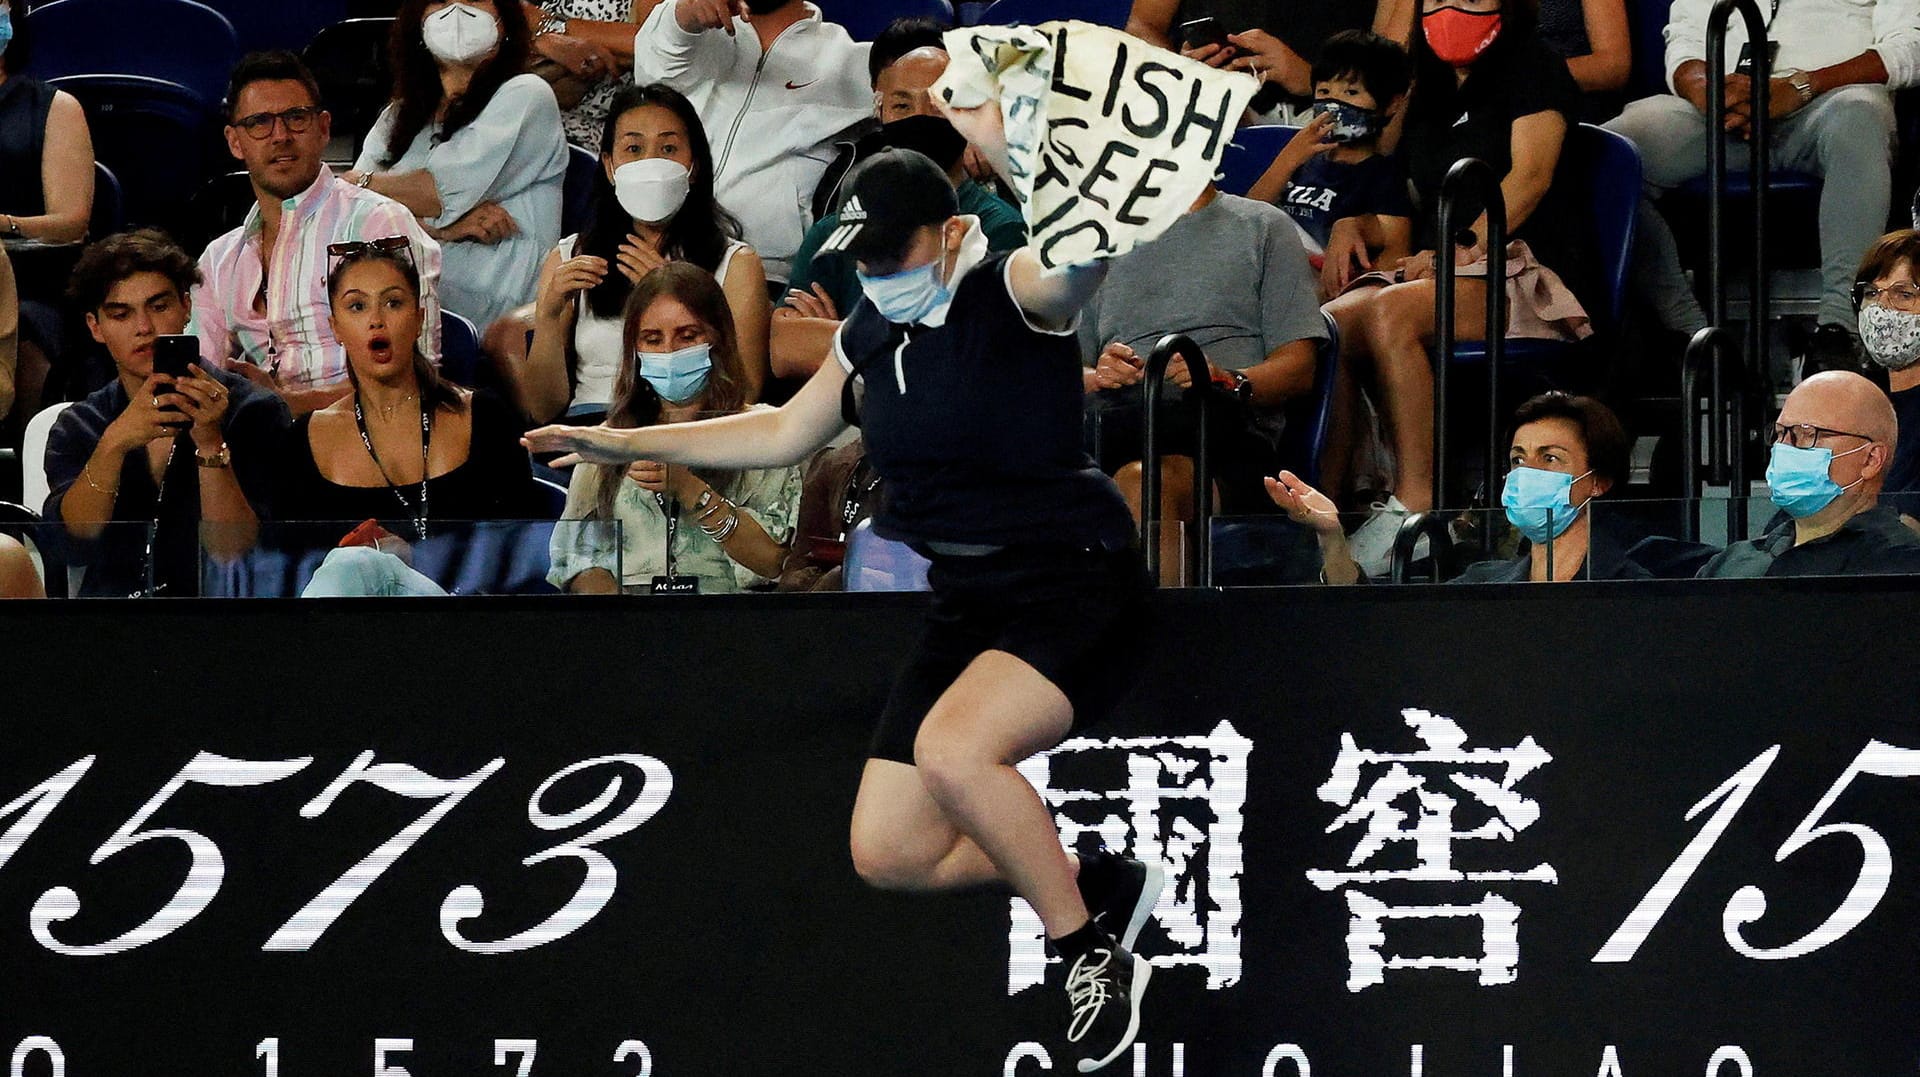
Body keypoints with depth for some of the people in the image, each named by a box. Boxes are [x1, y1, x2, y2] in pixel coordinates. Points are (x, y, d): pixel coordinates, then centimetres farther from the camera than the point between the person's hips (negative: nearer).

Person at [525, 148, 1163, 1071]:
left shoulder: (1014, 294, -14)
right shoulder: (870, 335, 10)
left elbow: (1081, 268, -40)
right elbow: (785, 434, 25)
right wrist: (623, 443, 28)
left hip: (1072, 586, -9)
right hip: (966, 603, 9)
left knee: (951, 750, -35)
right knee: (887, 852, 2)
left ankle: (1092, 949, -15)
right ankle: (1099, 885, 20)